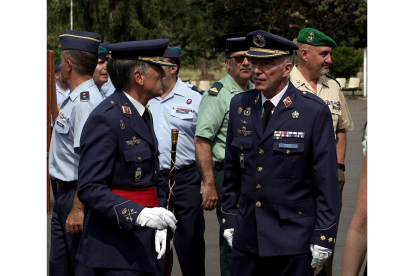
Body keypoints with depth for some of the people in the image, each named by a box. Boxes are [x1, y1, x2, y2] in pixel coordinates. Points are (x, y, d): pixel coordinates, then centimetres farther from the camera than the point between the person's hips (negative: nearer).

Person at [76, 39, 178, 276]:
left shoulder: (143, 115, 16)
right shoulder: (106, 119, -15)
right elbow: (90, 188, -20)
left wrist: (160, 225, 8)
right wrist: (138, 214, -29)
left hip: (143, 245, 9)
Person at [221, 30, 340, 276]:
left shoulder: (314, 111, -8)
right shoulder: (240, 105, 7)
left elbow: (327, 180, -7)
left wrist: (323, 238, -9)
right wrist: (229, 220, 12)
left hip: (293, 238, -4)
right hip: (246, 235, 4)